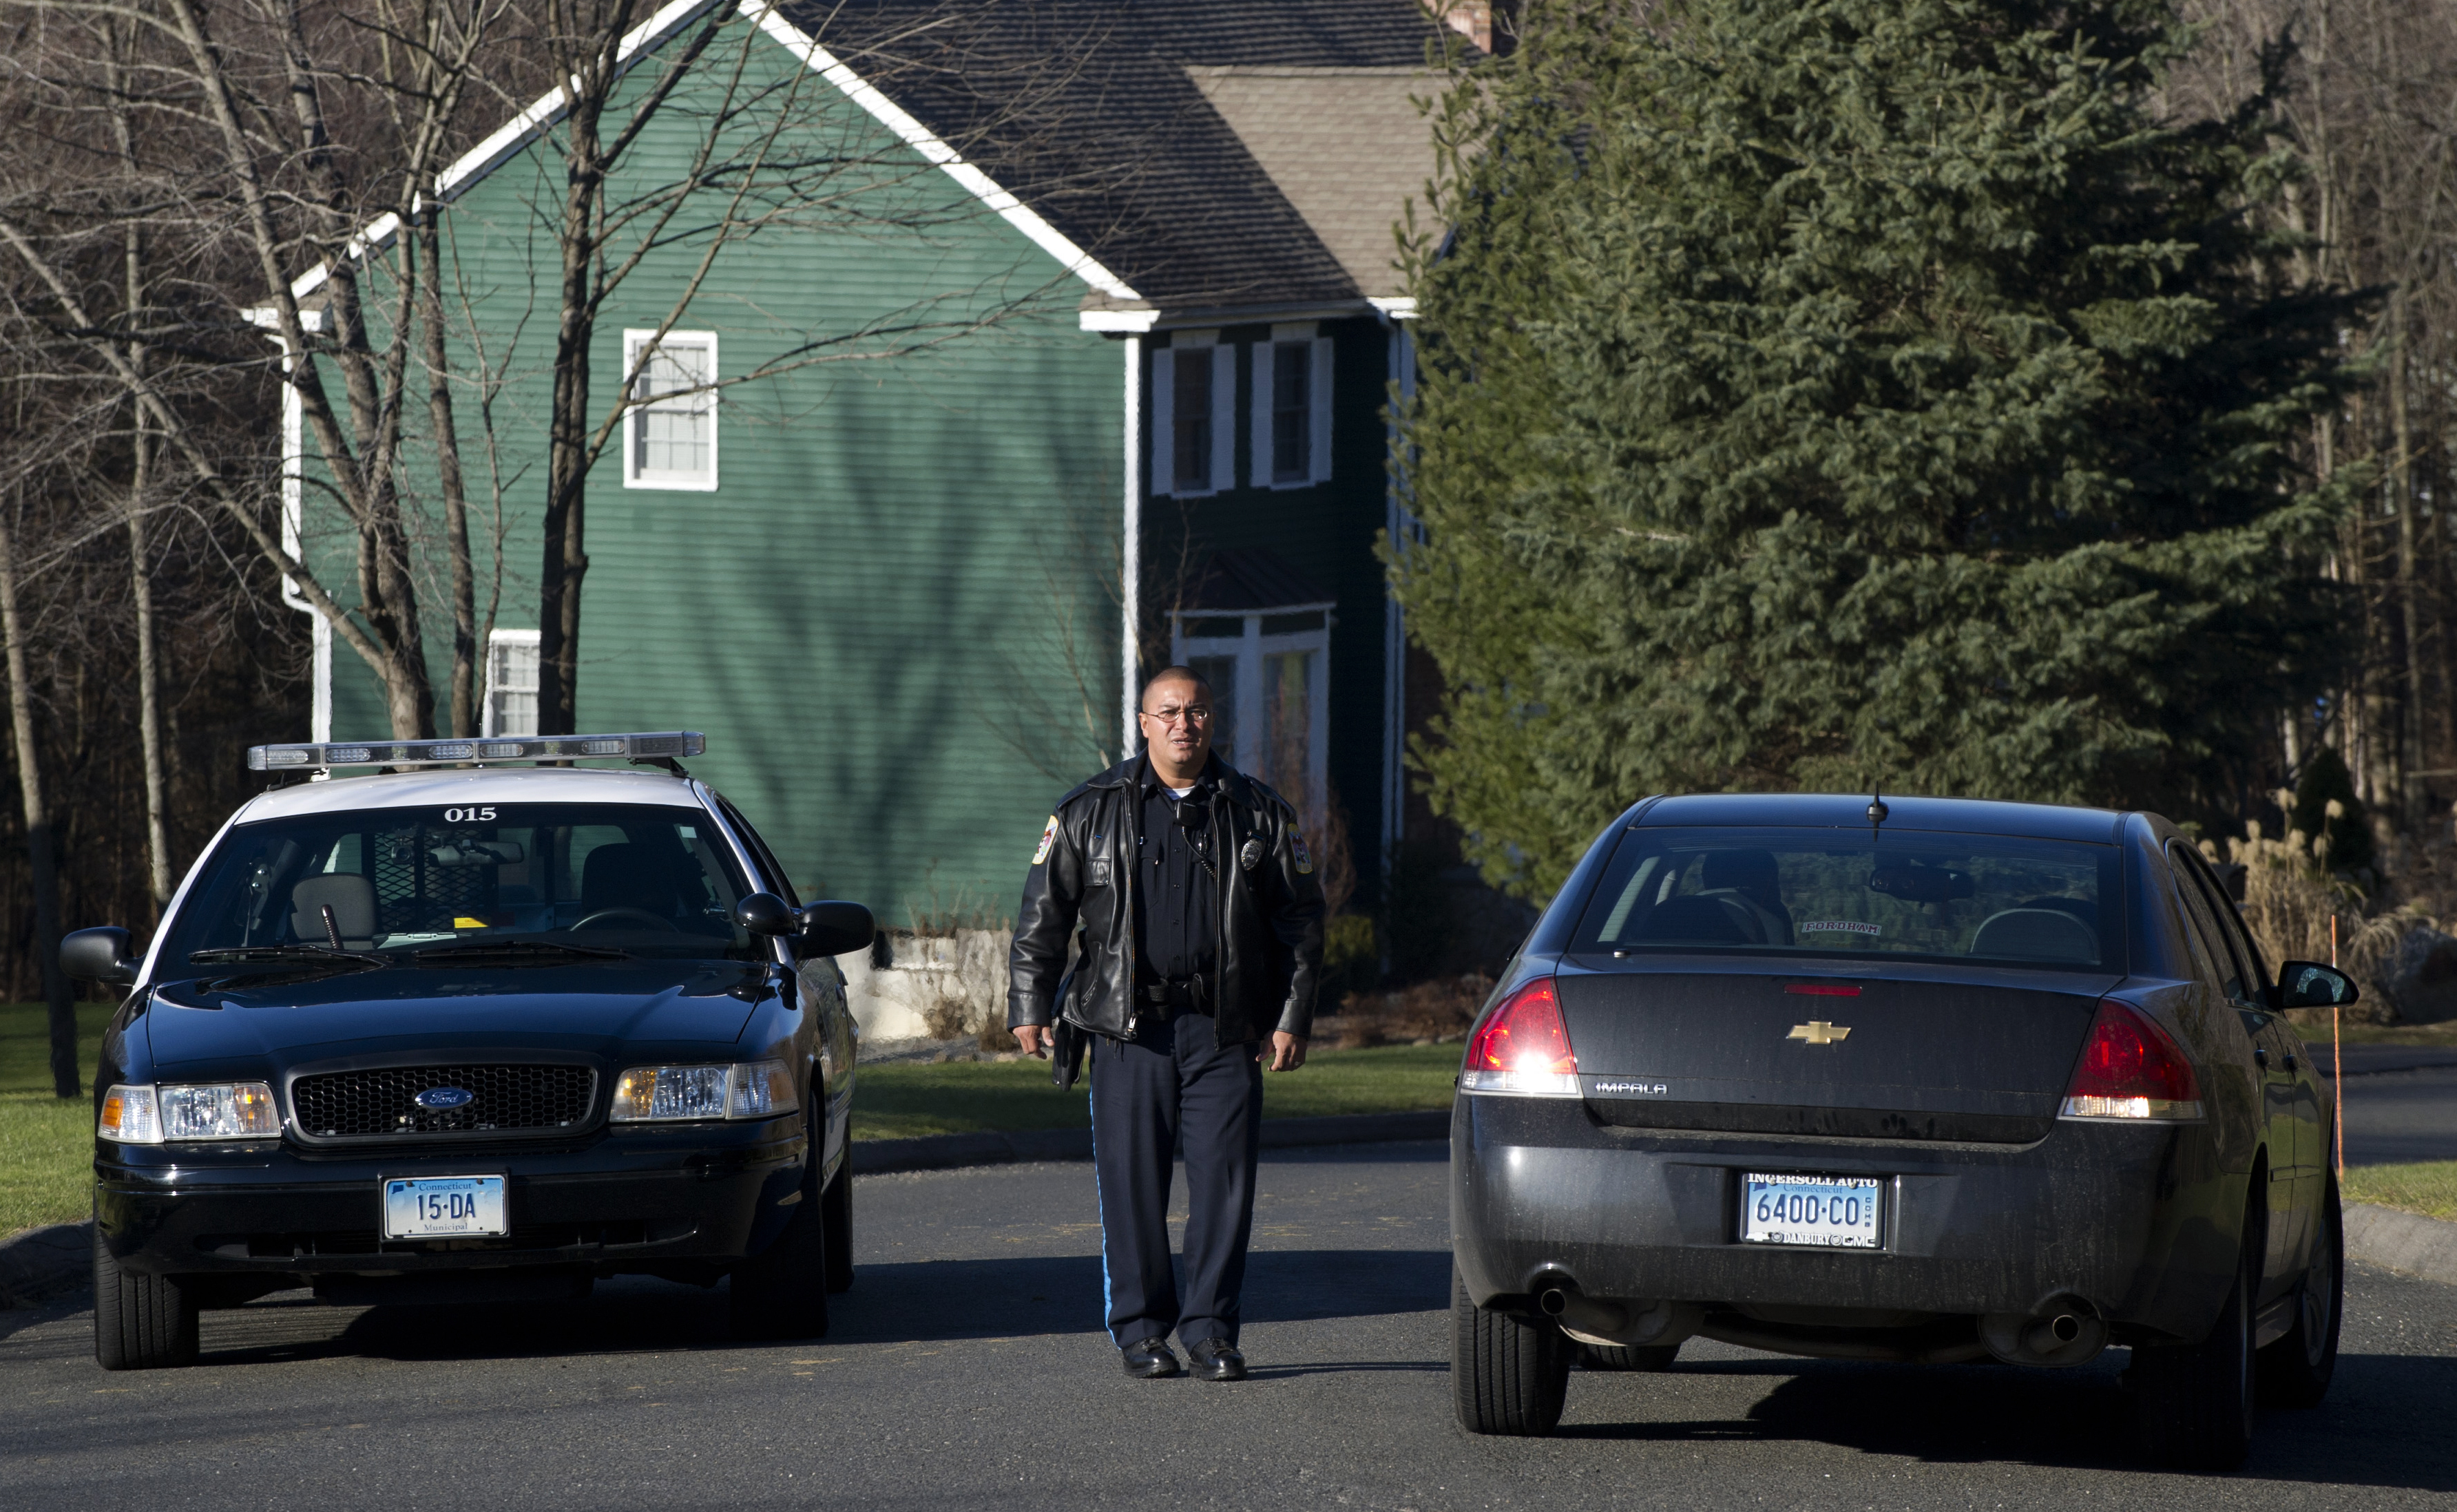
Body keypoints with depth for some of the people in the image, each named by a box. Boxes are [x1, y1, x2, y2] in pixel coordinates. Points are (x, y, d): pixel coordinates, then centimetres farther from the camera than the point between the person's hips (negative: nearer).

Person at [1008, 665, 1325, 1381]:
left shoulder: (1258, 813, 9)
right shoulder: (1091, 811, 7)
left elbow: (1301, 918, 11)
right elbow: (1043, 912, 10)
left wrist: (1293, 1017, 4)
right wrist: (1029, 1007, 5)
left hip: (1225, 1027, 0)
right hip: (1128, 1026, 0)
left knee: (1225, 1180, -4)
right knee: (1131, 1181, -1)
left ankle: (1211, 1329, 5)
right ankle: (1141, 1329, 8)